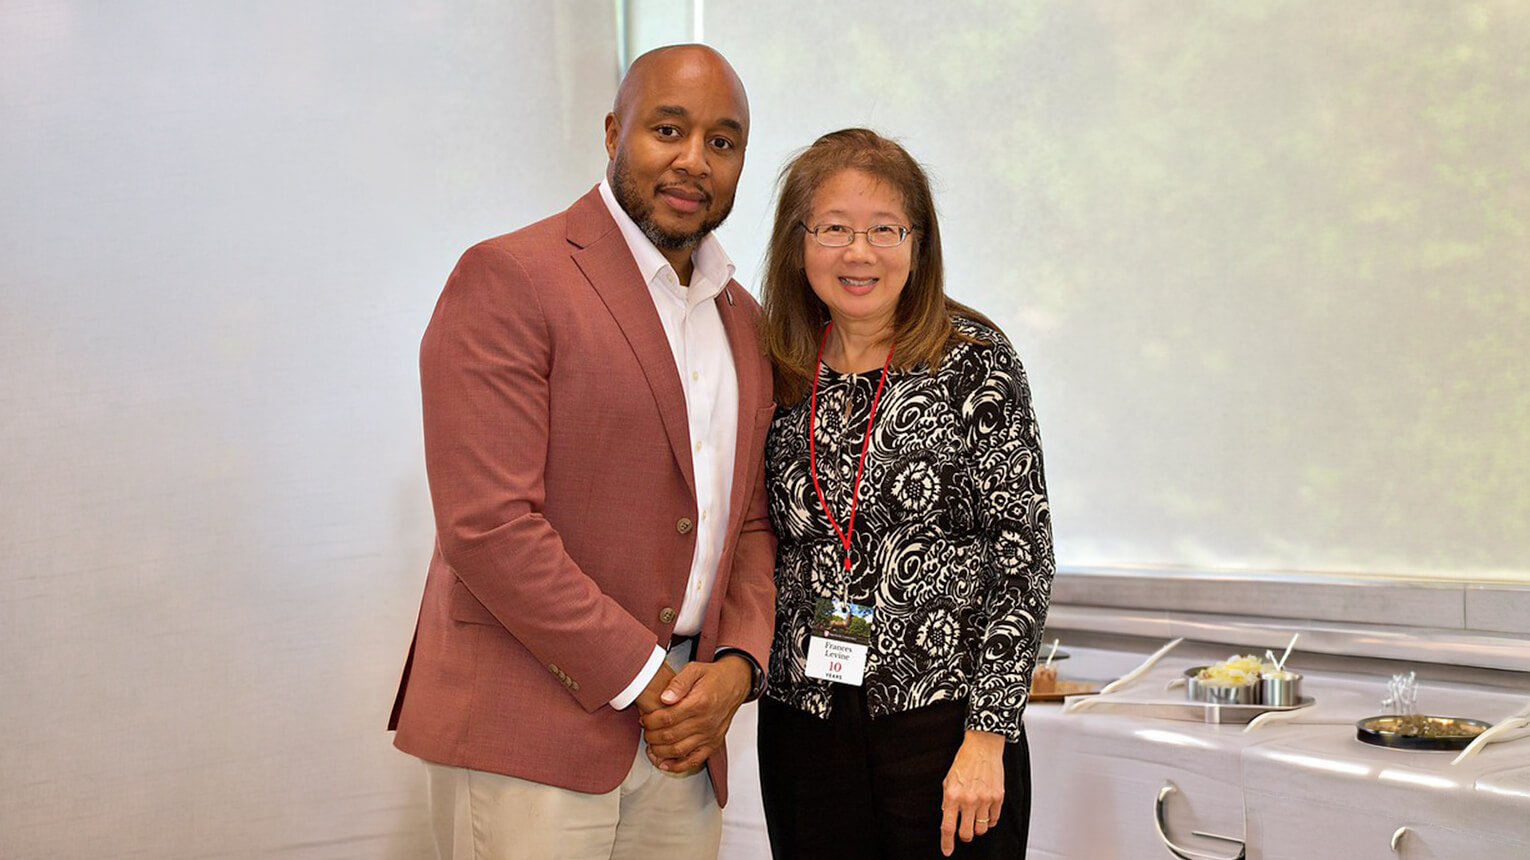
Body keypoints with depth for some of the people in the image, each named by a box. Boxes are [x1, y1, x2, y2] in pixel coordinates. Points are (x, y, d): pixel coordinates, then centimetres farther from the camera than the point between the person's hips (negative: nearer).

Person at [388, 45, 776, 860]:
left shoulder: (741, 319, 15)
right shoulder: (508, 279, -9)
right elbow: (488, 526, -16)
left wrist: (736, 665, -2)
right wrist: (645, 678, -13)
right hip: (527, 742, -6)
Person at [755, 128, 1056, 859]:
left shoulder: (974, 363, -5)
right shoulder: (777, 377, 5)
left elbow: (1023, 555, -8)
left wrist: (988, 737, -12)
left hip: (946, 717, -3)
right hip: (803, 722, 3)